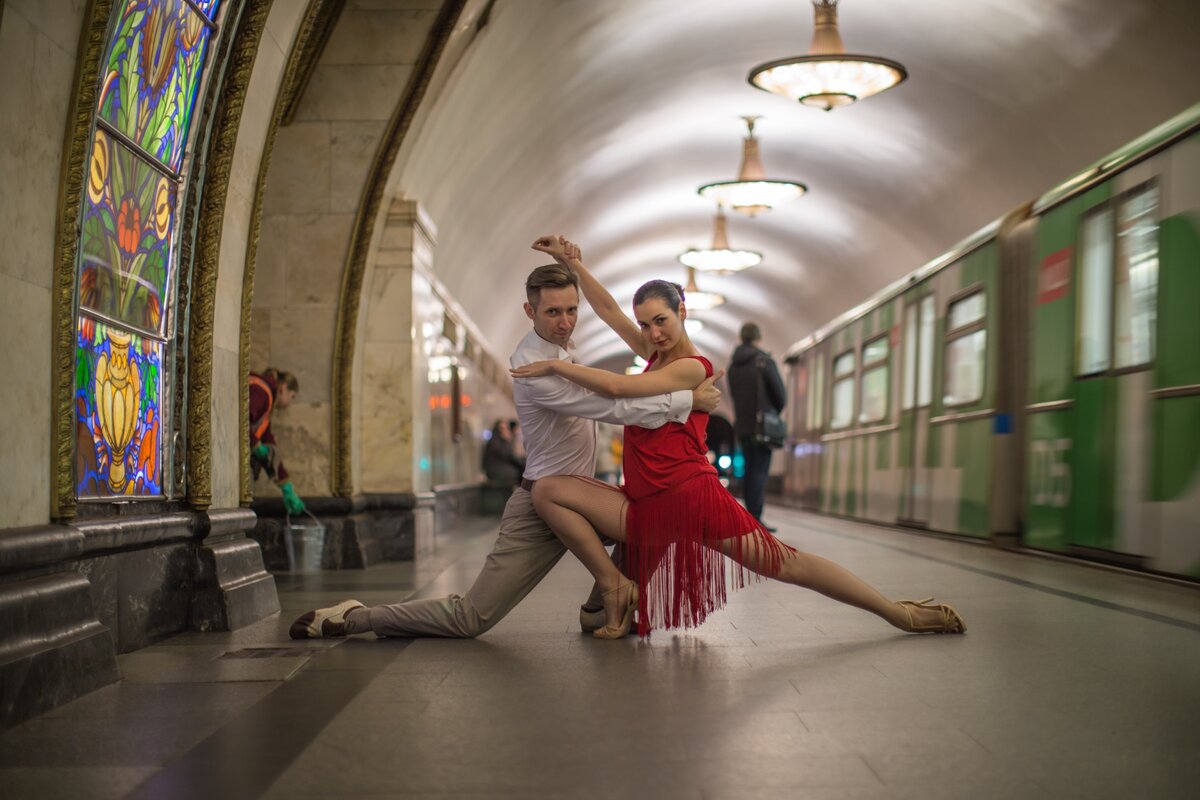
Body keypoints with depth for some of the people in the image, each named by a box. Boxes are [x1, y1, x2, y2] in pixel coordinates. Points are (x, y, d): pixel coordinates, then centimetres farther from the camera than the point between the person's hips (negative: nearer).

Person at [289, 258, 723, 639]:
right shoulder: (535, 367, -26)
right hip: (540, 509, -9)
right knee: (470, 618, -7)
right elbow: (614, 407, -31)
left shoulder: (560, 344, 3)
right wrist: (689, 399, -26)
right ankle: (350, 618, 4)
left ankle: (599, 610, 16)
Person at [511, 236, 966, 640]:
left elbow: (616, 387, -20)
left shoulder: (691, 367, -8)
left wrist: (556, 366, -14)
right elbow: (608, 310, 18)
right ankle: (615, 586, -4)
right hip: (646, 508, 7)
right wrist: (574, 265, 8)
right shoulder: (657, 356, 17)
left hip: (690, 495, -7)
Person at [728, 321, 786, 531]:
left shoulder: (733, 365, 11)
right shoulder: (765, 361, -8)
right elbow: (781, 394, -8)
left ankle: (751, 516, 13)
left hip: (742, 425, 6)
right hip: (762, 425, -6)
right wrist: (775, 412, 12)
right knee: (759, 472, -7)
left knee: (750, 471, 12)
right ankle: (755, 519, -11)